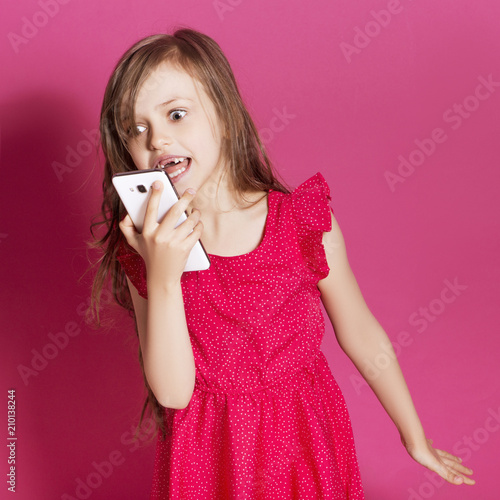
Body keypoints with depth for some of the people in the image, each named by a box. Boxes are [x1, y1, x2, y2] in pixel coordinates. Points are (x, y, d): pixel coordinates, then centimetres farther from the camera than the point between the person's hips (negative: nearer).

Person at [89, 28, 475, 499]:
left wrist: (417, 440, 6)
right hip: (208, 458, 1)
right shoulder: (142, 249, -13)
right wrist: (162, 278, -32)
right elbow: (173, 393, -18)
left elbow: (362, 335, -5)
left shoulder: (307, 223, -17)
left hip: (305, 444, 0)